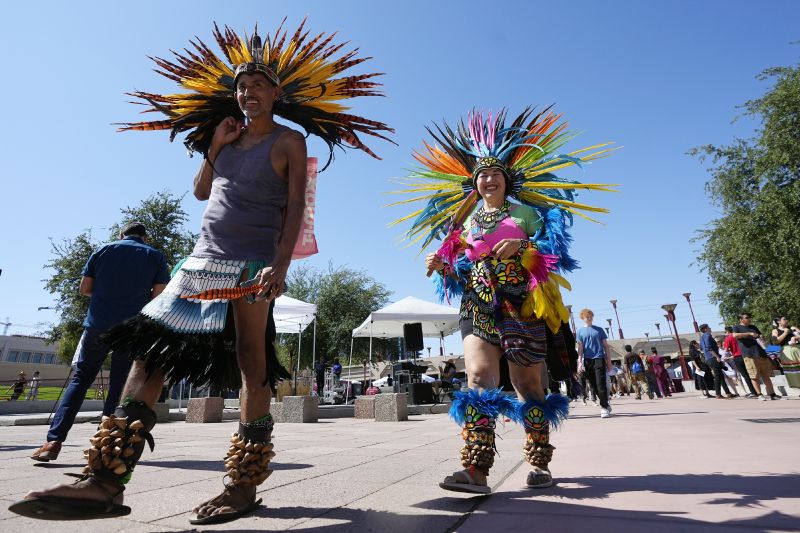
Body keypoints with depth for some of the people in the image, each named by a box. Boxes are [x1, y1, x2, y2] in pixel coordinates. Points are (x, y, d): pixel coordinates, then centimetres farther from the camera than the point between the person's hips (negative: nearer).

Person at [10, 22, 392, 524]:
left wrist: (281, 265, -19)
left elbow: (295, 207, -7)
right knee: (151, 350, -3)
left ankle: (244, 487, 4)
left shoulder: (289, 141, 4)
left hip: (253, 262, -6)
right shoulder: (229, 136, 22)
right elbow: (200, 191, 26)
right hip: (205, 257, 7)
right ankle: (106, 482, 2)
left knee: (251, 364, -6)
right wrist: (213, 149, 13)